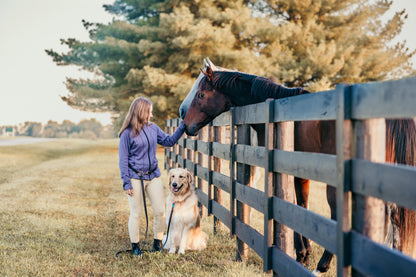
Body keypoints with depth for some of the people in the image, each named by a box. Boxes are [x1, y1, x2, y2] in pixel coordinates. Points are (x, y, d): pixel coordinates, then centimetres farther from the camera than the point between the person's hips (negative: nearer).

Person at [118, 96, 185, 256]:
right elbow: (123, 160, -7)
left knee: (160, 211, 4)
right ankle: (135, 246, 19)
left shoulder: (153, 128, 6)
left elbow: (168, 141, 19)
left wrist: (182, 127, 7)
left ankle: (157, 243, 21)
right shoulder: (127, 133, -9)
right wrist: (126, 183, -11)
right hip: (135, 178, -5)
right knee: (136, 214, 4)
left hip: (153, 176, 5)